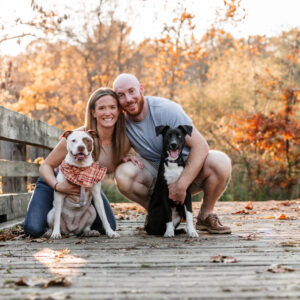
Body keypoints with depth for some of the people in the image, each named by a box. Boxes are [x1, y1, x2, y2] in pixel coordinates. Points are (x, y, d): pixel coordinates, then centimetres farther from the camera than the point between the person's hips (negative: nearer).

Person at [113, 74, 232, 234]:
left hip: (188, 169, -2)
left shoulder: (166, 109, -21)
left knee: (221, 162, -32)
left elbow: (200, 146, -24)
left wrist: (182, 184, -32)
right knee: (122, 173, -28)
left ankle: (206, 215, -7)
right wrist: (124, 158, -19)